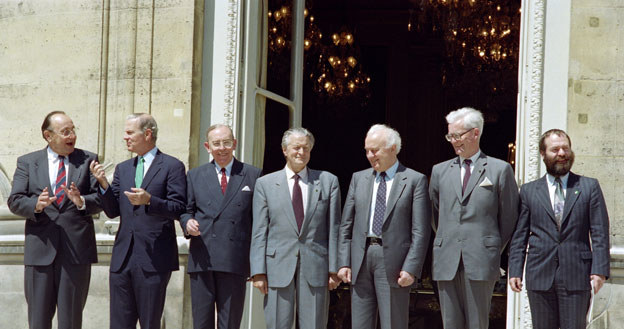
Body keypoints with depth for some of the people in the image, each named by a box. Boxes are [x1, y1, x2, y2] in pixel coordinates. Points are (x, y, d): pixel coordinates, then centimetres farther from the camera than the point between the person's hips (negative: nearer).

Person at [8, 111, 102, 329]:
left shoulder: (88, 161, 8)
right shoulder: (27, 162, 9)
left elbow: (101, 200, 1)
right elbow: (15, 201, 1)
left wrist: (82, 201, -20)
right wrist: (36, 205, -19)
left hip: (76, 251, 0)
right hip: (40, 251, 0)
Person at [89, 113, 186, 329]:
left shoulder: (172, 166, -1)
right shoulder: (122, 169, 17)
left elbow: (179, 209, -8)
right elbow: (113, 211, 12)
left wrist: (149, 200, -22)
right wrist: (103, 184, -3)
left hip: (154, 259, -6)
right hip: (123, 257, 6)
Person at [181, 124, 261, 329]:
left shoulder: (253, 175, 8)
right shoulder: (195, 176, 14)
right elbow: (186, 210, 15)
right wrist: (188, 222, -11)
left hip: (235, 262, -1)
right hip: (202, 259, 2)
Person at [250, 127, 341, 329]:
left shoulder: (328, 182, 9)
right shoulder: (265, 184, 8)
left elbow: (334, 228, 6)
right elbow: (259, 231, 4)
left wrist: (334, 269, 0)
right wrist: (258, 272, -3)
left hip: (315, 267, 0)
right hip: (279, 266, 0)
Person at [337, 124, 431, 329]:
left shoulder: (415, 180, 0)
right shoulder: (359, 179, 14)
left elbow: (420, 231, -5)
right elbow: (346, 225, 13)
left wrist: (411, 268, -13)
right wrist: (344, 262, 4)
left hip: (393, 263, -4)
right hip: (360, 260, 4)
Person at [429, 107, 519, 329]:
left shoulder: (500, 169, 3)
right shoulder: (440, 171, 14)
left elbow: (509, 218, 6)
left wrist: (494, 251, 7)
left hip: (480, 261, -3)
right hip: (446, 261, 4)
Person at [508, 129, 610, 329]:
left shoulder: (590, 187, 7)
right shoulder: (529, 191, 10)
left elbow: (600, 232, 2)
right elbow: (520, 236, 10)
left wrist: (600, 269, -8)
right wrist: (515, 271, 2)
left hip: (576, 276, -1)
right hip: (539, 277, 1)